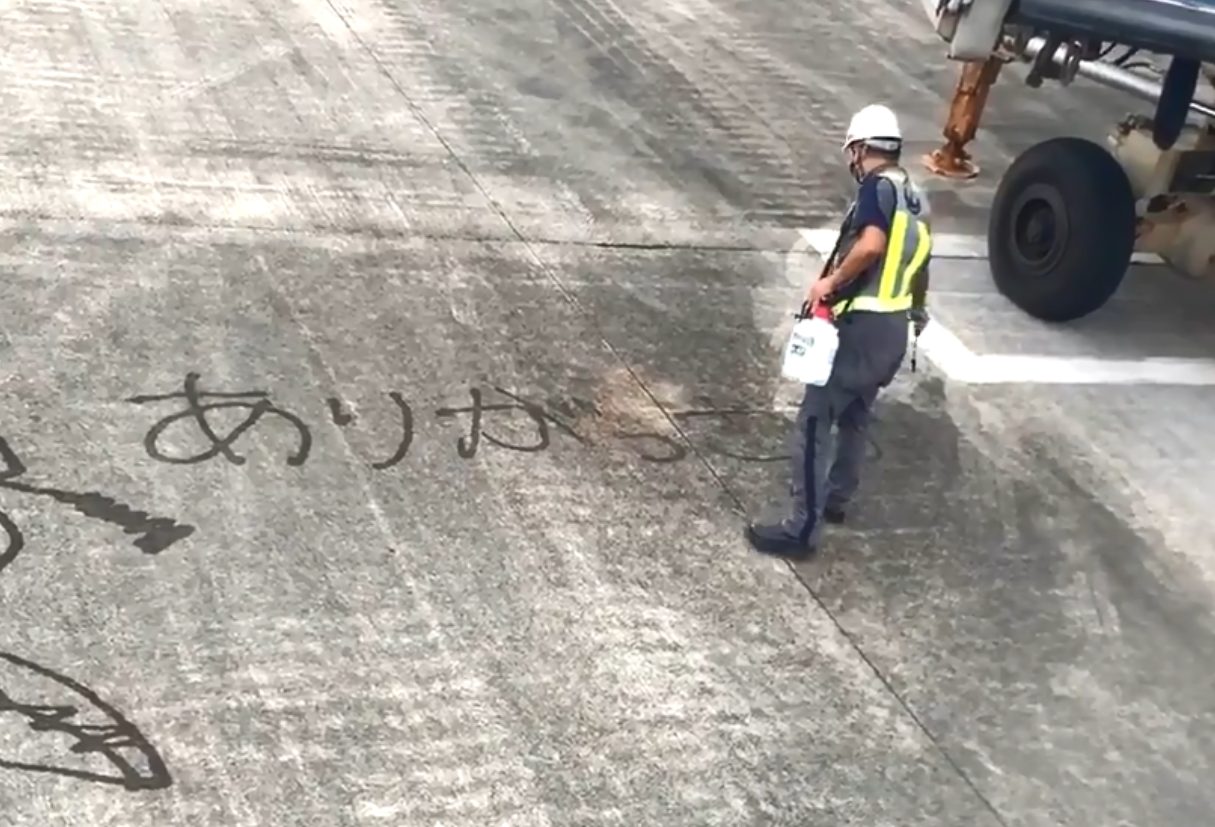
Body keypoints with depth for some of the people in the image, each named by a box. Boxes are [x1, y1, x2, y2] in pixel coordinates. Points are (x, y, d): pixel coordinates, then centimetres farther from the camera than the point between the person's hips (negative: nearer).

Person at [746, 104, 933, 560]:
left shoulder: (877, 187, -11)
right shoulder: (915, 196, 16)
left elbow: (871, 245, -28)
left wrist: (831, 281, -16)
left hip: (862, 326, -9)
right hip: (895, 330, 9)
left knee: (814, 424, -5)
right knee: (855, 417, 25)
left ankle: (801, 529, -4)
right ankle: (837, 498, 40)